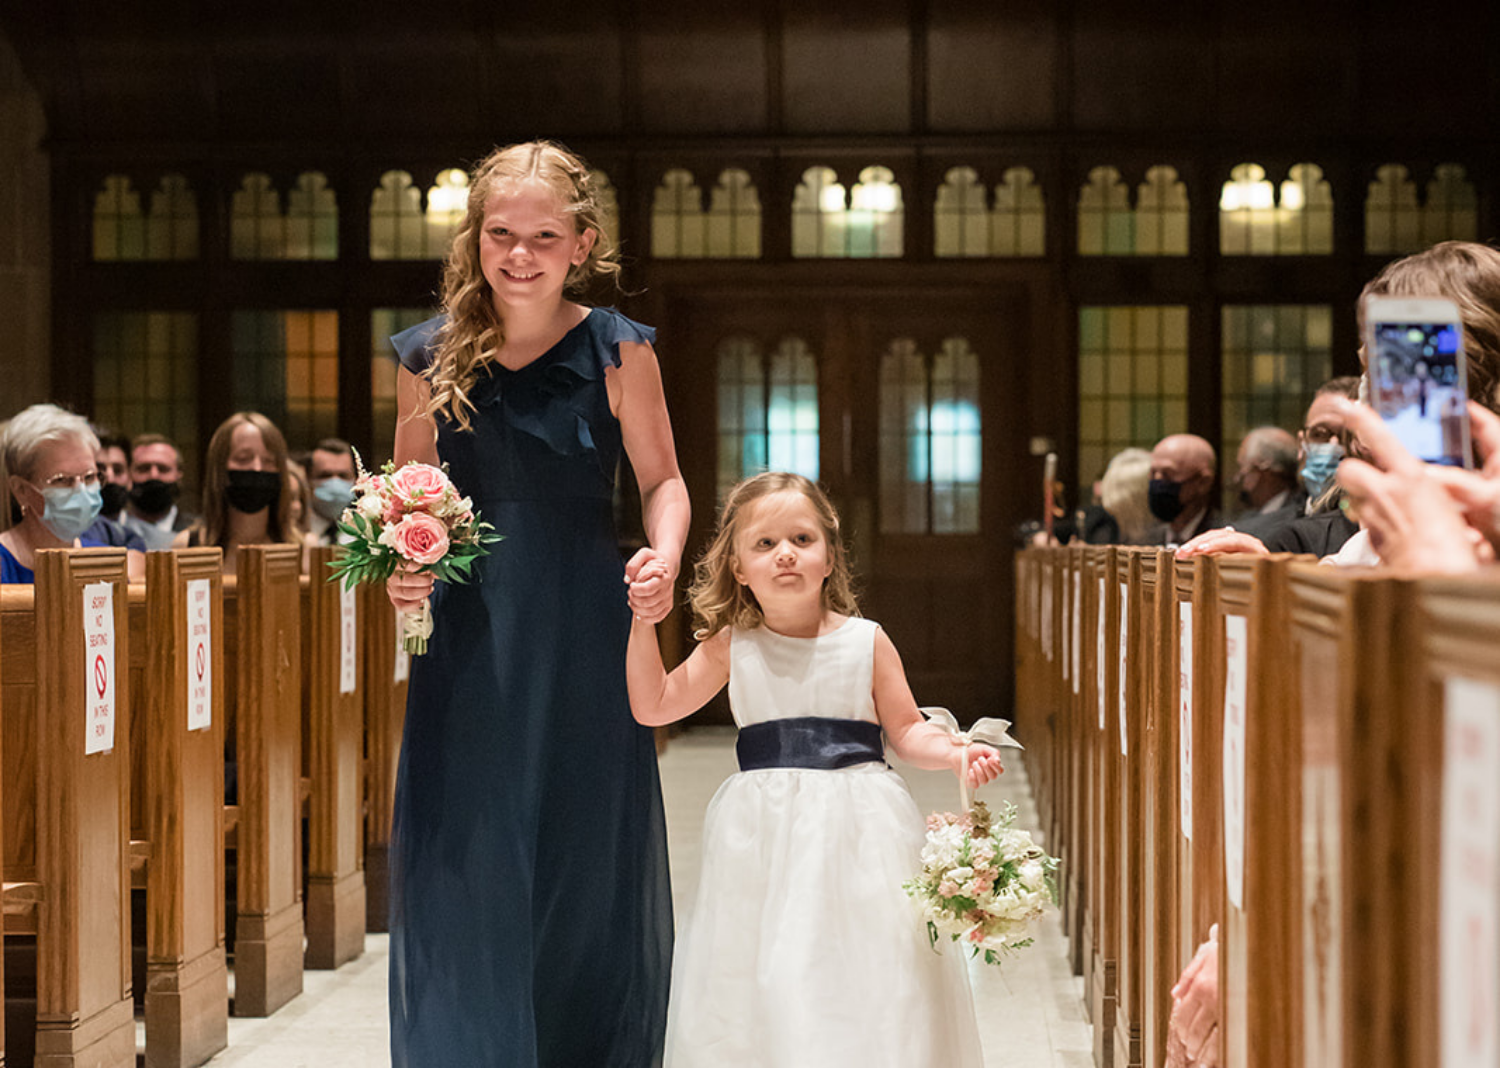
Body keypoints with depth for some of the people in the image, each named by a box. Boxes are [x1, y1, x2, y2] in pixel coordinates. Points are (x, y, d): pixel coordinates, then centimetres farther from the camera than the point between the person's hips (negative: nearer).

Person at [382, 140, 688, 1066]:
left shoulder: (618, 351, -3)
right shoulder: (431, 356, 3)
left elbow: (662, 479, 5)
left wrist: (664, 557, -14)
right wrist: (400, 563, -5)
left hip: (584, 641, -1)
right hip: (466, 641, 1)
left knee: (591, 865, 6)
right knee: (463, 870, 2)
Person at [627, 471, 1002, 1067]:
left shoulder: (865, 642, 1)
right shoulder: (730, 648, 3)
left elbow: (906, 731, 5)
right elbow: (653, 705, 4)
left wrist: (956, 753, -13)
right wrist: (645, 621, -3)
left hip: (858, 830, -1)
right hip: (763, 834, 1)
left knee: (871, 968, -3)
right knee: (764, 977, 1)